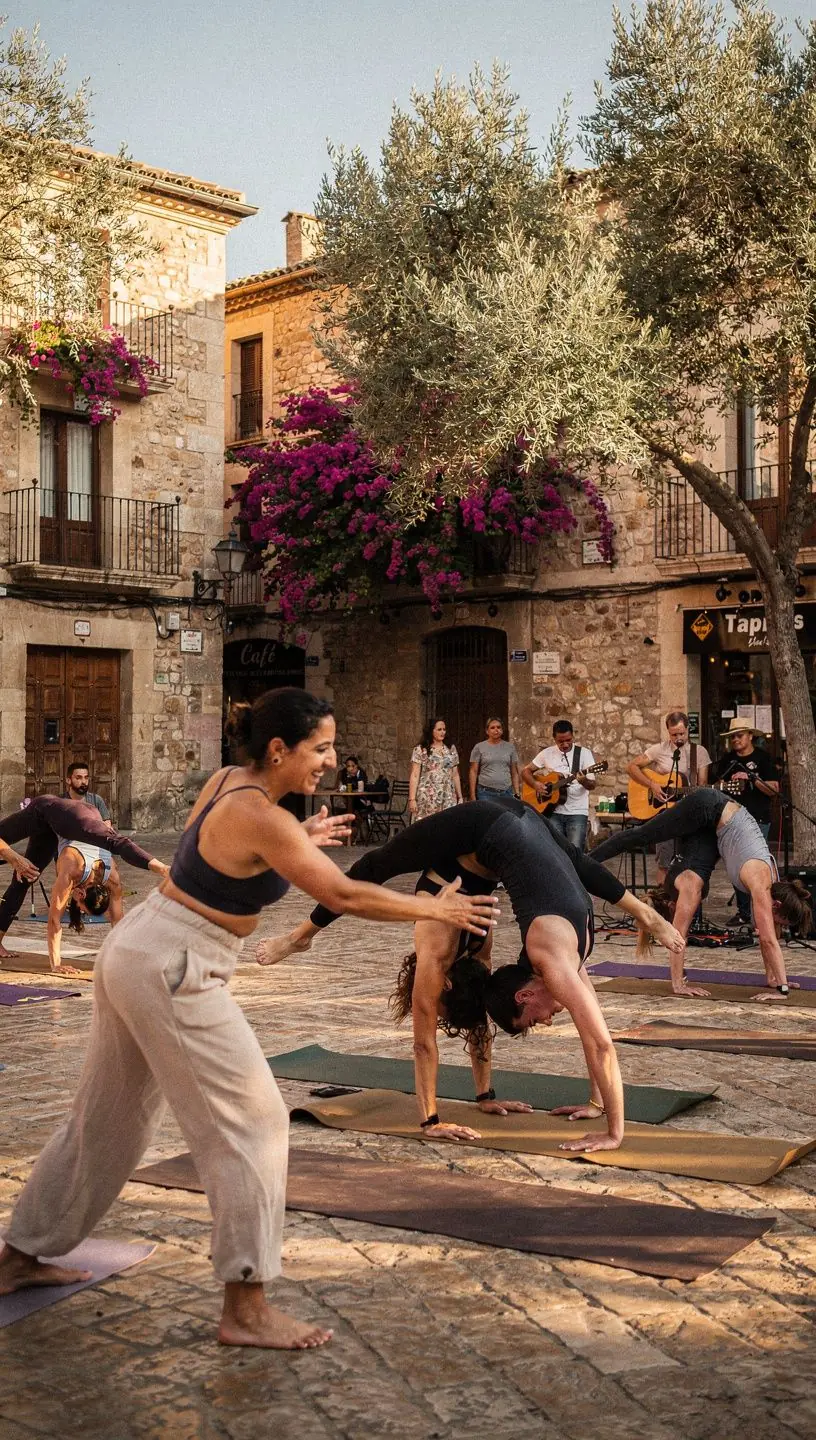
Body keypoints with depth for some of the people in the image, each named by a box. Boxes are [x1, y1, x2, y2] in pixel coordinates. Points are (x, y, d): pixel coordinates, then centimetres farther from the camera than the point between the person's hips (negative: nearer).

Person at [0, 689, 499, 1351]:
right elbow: (343, 895, -19)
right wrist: (437, 907, -10)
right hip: (173, 973, -9)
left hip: (133, 951, 10)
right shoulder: (261, 818, -21)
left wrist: (298, 842, 18)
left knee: (105, 1119, 21)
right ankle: (245, 1309, 1)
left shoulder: (226, 780, 4)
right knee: (253, 1123, -3)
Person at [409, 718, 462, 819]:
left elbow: (455, 775, 16)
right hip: (427, 798, -3)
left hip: (448, 798, 3)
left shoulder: (451, 749, 13)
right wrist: (412, 799, -10)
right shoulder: (420, 749, 1)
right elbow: (414, 776, -3)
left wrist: (460, 796, 13)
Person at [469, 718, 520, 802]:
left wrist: (517, 794, 6)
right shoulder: (479, 748, 5)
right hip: (486, 793, -2)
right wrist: (473, 796, -2)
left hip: (507, 792, 2)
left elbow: (515, 773, 13)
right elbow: (473, 772, 4)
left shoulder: (510, 747, 11)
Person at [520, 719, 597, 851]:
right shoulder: (547, 753, 5)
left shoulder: (584, 753, -1)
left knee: (575, 850, -15)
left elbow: (592, 785, -6)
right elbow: (526, 771, 12)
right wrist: (536, 784, -8)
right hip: (553, 811, 2)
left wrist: (584, 781, -29)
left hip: (577, 812, -2)